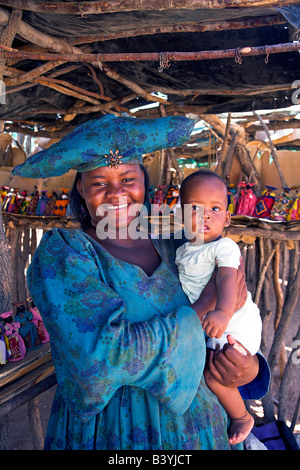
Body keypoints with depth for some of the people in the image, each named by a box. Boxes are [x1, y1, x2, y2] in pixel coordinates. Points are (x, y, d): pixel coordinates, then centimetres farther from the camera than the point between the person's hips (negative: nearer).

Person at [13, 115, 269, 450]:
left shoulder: (168, 247, -3)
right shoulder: (60, 253, -16)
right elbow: (107, 354, -29)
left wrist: (250, 366, -18)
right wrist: (206, 307, -21)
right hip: (109, 430, -3)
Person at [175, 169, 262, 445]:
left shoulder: (224, 247, -21)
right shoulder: (184, 250, 4)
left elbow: (227, 278, -39)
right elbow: (177, 285, 19)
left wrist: (223, 312, -54)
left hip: (235, 325, -8)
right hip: (211, 326, 8)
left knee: (213, 374, -11)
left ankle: (242, 417, 19)